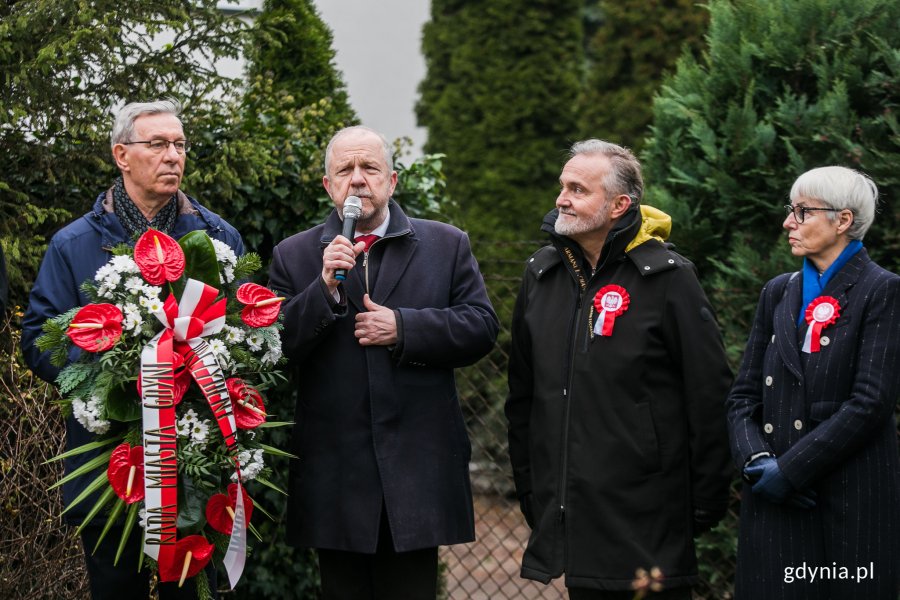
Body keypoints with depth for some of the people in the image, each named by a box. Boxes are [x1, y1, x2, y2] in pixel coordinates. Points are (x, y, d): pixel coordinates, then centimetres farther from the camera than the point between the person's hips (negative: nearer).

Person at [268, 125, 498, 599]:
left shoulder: (447, 246, 8)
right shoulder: (294, 256, 7)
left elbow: (482, 327, 0)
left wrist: (403, 328, -12)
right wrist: (325, 287, -16)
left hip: (418, 469, 0)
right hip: (334, 472, 0)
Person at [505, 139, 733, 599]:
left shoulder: (668, 278, -8)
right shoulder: (541, 274, 9)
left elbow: (710, 398, -7)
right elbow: (522, 394, 18)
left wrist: (706, 502, -7)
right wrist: (528, 489, 15)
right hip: (568, 518, 5)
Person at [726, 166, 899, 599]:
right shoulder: (778, 293, 15)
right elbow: (743, 396, 12)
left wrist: (789, 469, -13)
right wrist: (755, 459, -7)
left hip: (851, 497, -5)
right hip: (775, 499, 5)